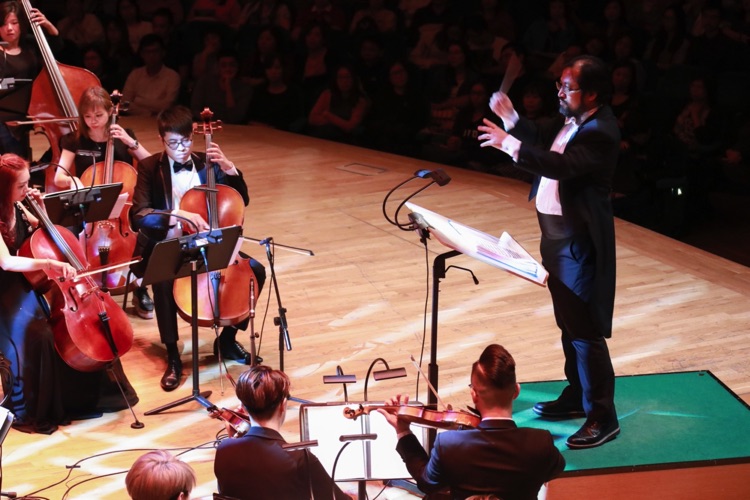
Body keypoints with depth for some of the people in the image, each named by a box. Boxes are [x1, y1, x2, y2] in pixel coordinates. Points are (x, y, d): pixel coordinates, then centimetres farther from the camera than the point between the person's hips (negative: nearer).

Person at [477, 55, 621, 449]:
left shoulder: (599, 132, -21)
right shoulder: (573, 120, 7)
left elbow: (561, 166, -35)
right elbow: (542, 142, 19)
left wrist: (509, 144, -36)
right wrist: (509, 117, 6)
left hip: (580, 241, -10)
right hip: (557, 235, 10)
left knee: (585, 330, -5)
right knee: (569, 325, 20)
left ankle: (602, 416, 4)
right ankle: (577, 395, 34)